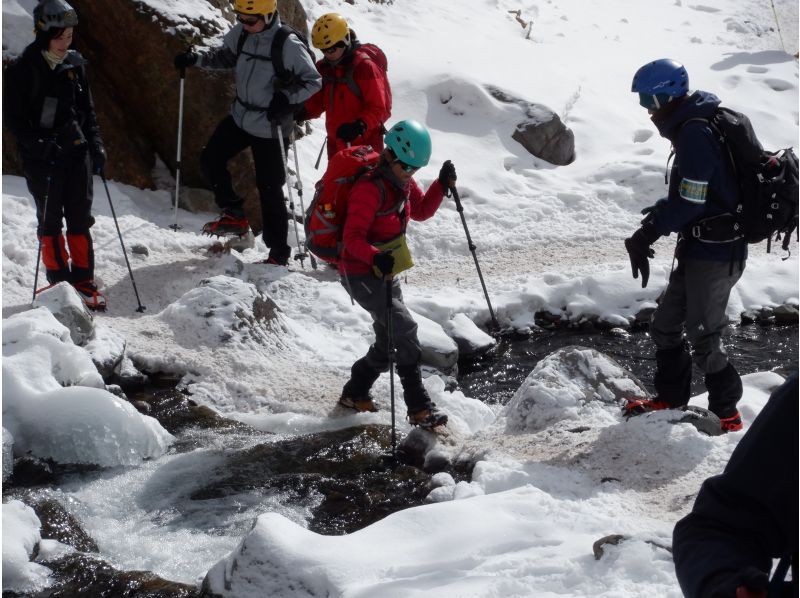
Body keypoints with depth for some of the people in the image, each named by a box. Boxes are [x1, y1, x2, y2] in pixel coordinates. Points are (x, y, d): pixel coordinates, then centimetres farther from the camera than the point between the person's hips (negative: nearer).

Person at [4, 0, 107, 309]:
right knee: (50, 220, 2)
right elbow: (13, 116, -7)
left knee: (80, 218, 5)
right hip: (42, 156, -4)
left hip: (76, 151, 4)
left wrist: (95, 144, 4)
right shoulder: (23, 69, -7)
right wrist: (37, 144, -19)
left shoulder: (74, 63, 7)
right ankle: (57, 278, 12)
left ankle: (83, 279, 12)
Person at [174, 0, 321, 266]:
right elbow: (225, 56, 15)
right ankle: (234, 216, 24)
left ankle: (279, 253, 11)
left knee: (270, 189, -1)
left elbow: (313, 81, -16)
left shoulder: (288, 45, -22)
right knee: (210, 159, 7)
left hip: (271, 129, -7)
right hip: (240, 117, 7)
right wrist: (196, 58, -1)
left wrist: (287, 98, -32)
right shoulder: (240, 34, -4)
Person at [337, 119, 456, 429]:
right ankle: (419, 408, -15)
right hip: (360, 273, -10)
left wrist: (442, 185, -3)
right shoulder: (369, 189, -25)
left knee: (390, 340, 17)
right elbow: (352, 238, -28)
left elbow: (421, 211, 14)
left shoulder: (403, 182, 1)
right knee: (403, 328, -20)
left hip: (385, 272, 10)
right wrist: (375, 257, -47)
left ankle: (355, 394, 35)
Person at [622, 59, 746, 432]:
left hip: (714, 253, -10)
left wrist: (648, 233, -15)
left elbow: (689, 203, -24)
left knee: (703, 338, 0)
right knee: (665, 324, 17)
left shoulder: (695, 135, -22)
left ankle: (726, 414, 14)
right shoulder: (695, 125, 10)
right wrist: (660, 216, 4)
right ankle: (671, 399, 30)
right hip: (701, 248, 10)